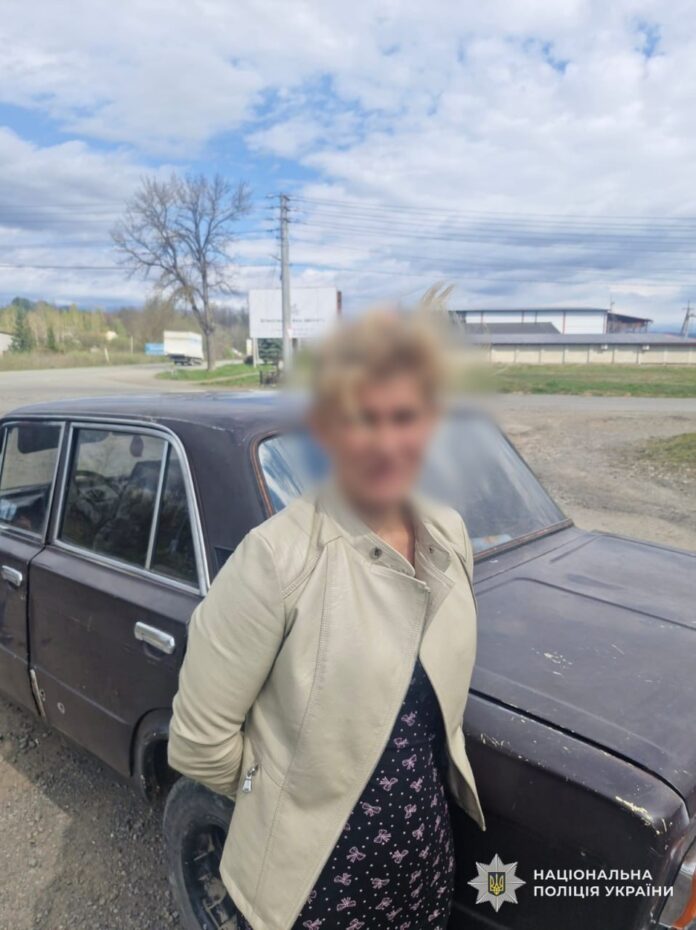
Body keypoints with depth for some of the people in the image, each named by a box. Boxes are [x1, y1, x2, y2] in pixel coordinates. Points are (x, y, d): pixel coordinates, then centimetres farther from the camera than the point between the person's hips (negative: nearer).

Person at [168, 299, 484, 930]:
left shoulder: (450, 536, -8)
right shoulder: (278, 558, -27)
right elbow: (201, 741, -20)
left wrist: (412, 801, 9)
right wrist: (289, 803, -4)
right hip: (311, 877, -4)